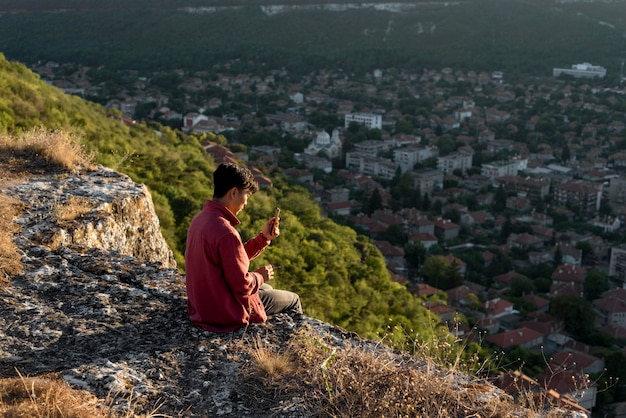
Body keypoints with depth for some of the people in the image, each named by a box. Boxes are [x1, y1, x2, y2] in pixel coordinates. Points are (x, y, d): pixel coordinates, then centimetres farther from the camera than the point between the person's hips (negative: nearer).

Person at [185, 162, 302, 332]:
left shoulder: (199, 219, -1)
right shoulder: (225, 232, -30)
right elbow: (242, 285, -25)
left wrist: (263, 237, 1)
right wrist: (260, 277, -6)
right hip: (226, 313, -9)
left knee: (267, 289, 33)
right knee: (293, 300, 14)